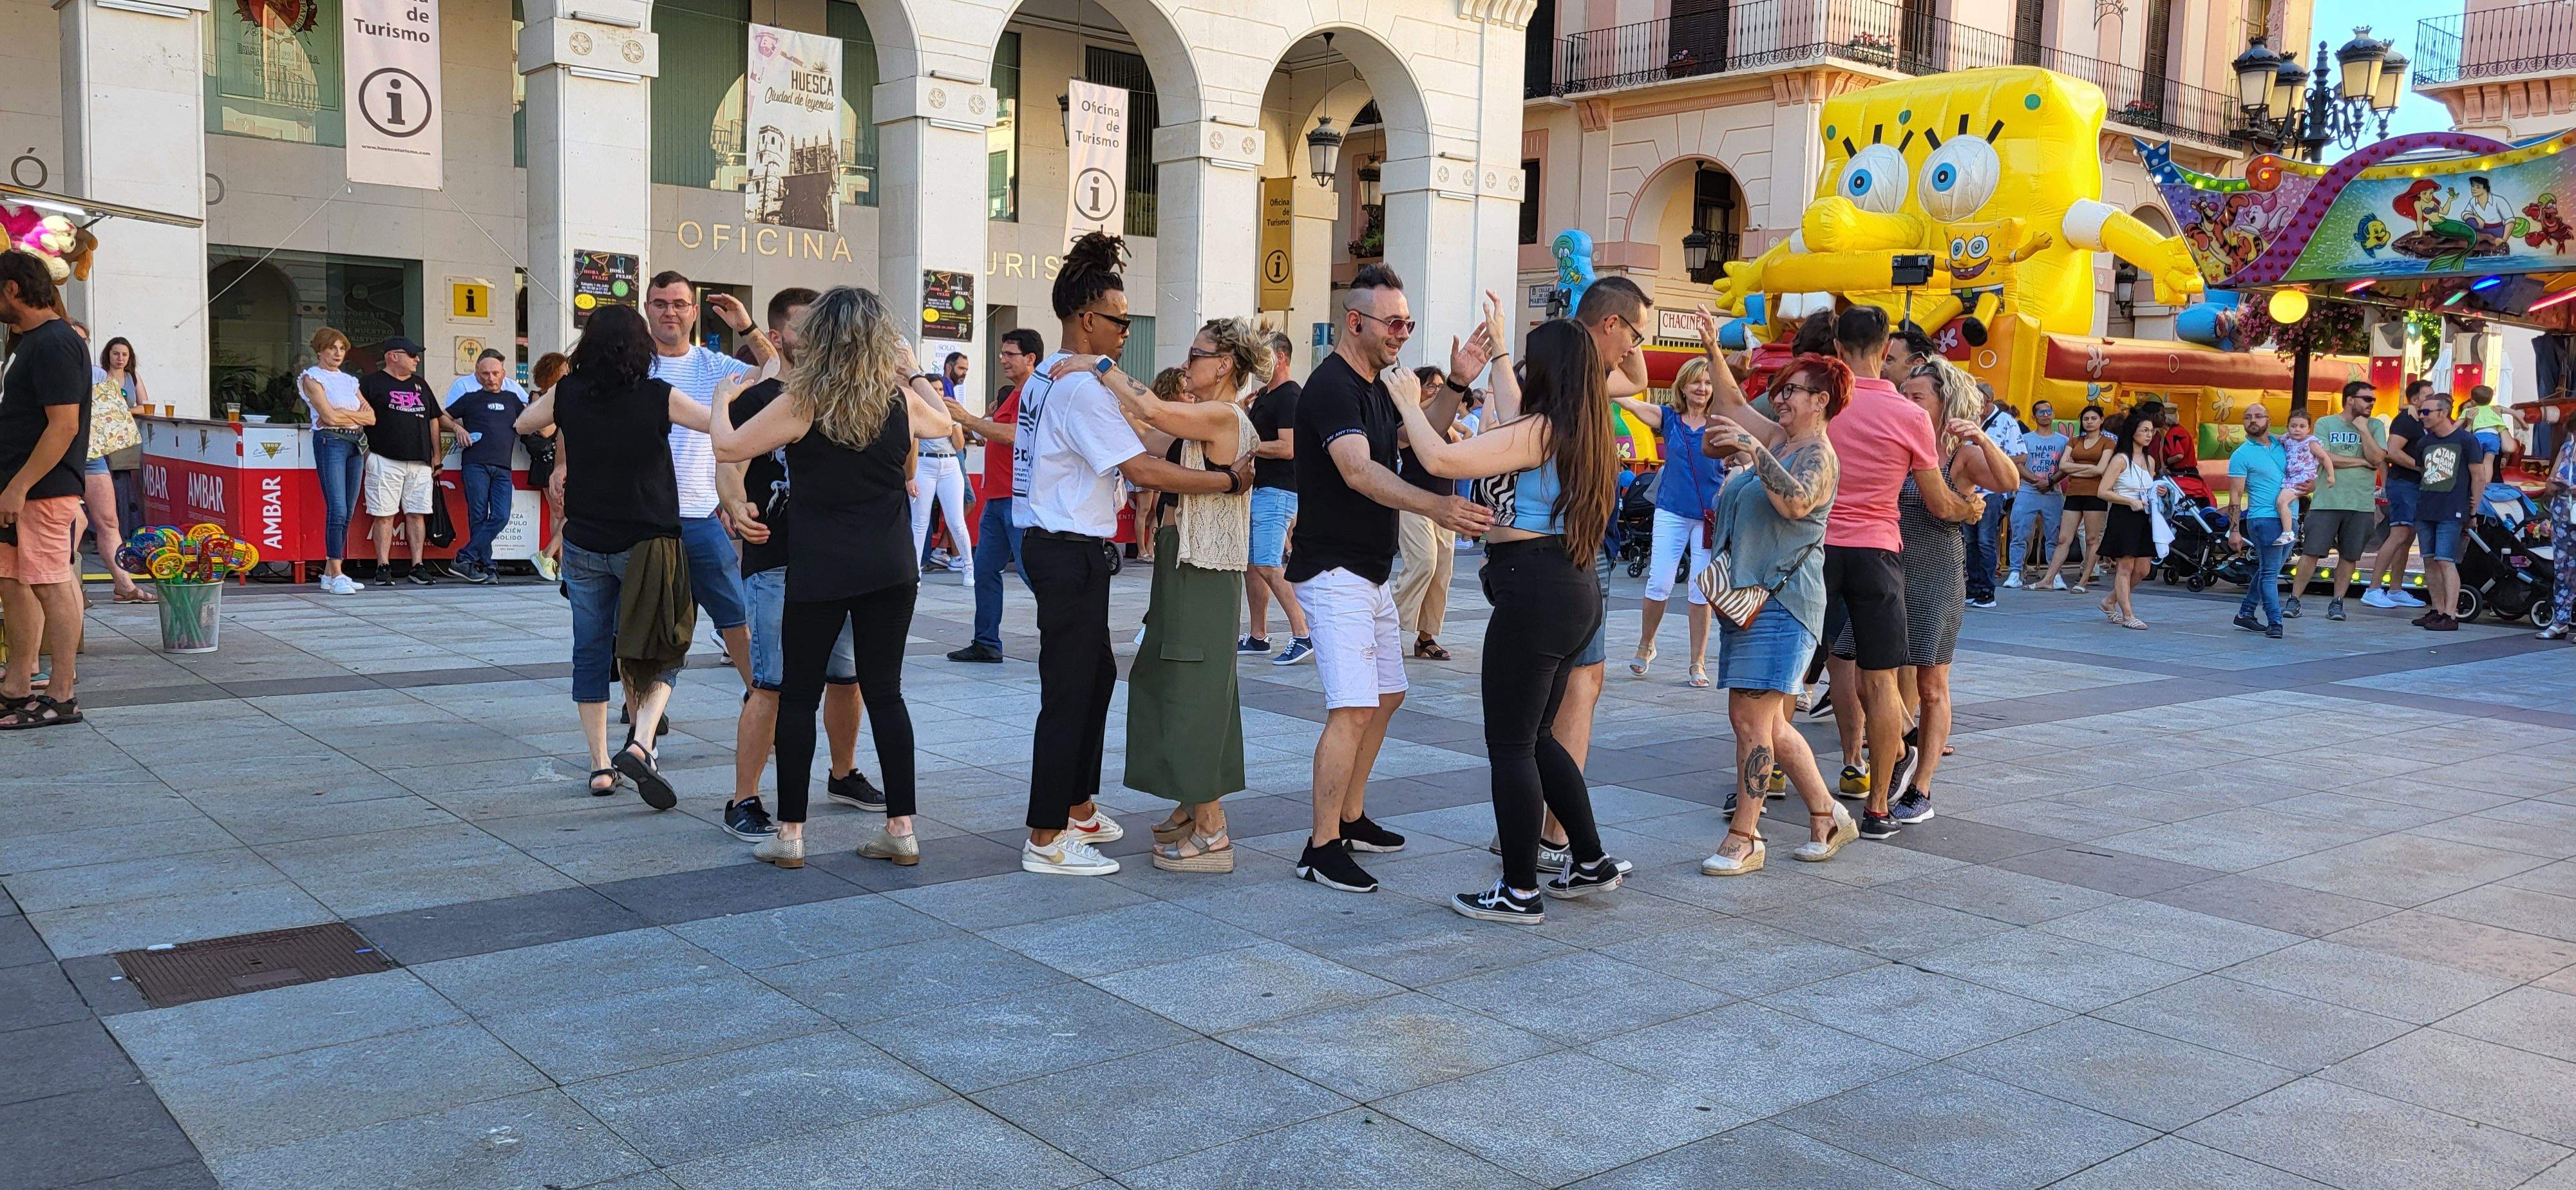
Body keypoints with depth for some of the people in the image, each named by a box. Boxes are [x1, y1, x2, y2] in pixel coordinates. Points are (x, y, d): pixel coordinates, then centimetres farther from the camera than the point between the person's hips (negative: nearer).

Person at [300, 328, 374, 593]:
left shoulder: (349, 380, 20)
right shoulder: (312, 378, 2)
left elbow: (371, 417, 10)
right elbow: (329, 416, -11)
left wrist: (342, 414, -3)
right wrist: (356, 413, 1)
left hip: (357, 444, 7)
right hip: (330, 442, -7)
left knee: (347, 512, 4)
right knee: (337, 510, -15)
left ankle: (329, 573, 9)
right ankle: (336, 576, -16)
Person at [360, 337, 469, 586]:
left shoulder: (419, 384, 20)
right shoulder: (371, 382, 4)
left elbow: (434, 419, 22)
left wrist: (437, 457, 16)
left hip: (420, 462, 5)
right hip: (385, 461, -5)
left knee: (417, 515, 3)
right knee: (384, 515, -3)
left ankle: (417, 568, 6)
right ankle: (383, 567, 2)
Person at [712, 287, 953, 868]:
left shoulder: (801, 403, -10)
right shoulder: (901, 399, 1)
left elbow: (727, 449, -2)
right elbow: (944, 424, 24)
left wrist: (722, 399, 16)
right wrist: (913, 372, 34)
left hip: (819, 572, -3)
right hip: (891, 569, 3)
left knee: (798, 695, 7)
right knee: (884, 691, 9)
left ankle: (790, 832, 10)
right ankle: (901, 828, 11)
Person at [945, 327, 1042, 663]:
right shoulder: (1012, 395, 20)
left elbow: (1012, 435, -24)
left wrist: (967, 419, -20)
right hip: (997, 498, 10)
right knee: (985, 570, 11)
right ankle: (986, 644, 17)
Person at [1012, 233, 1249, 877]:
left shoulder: (1046, 377, 15)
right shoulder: (1082, 388, -18)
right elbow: (1142, 469, -22)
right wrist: (1229, 480, -16)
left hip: (1052, 545, 11)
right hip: (1070, 552, -11)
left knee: (1096, 674, 20)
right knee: (1068, 692, -5)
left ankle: (1077, 808, 31)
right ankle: (1046, 841, 1)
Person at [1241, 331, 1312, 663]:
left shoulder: (1290, 396, -12)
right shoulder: (1264, 396, 20)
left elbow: (1288, 447, -22)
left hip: (1278, 492, -10)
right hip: (1257, 489, 10)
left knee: (1268, 566, -16)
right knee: (1251, 564, 11)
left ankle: (1303, 635, -14)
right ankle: (1257, 638, 18)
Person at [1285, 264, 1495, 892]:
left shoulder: (1375, 386, 14)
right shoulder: (1332, 386, -18)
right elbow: (1358, 471, -32)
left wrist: (1457, 385, 11)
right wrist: (1434, 506, -46)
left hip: (1372, 573, 10)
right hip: (1334, 572, -10)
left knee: (1386, 696, 17)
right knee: (1352, 709, -16)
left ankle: (1351, 818, 29)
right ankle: (1322, 848, -10)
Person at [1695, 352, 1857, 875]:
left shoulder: (1817, 455, -8)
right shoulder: (1778, 448, 19)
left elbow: (1797, 502, -29)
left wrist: (1754, 450, -34)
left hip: (1781, 599, -10)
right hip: (1746, 595, 10)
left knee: (1751, 719, -10)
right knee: (1767, 723, 12)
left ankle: (1744, 839, -4)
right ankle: (1828, 817, 23)